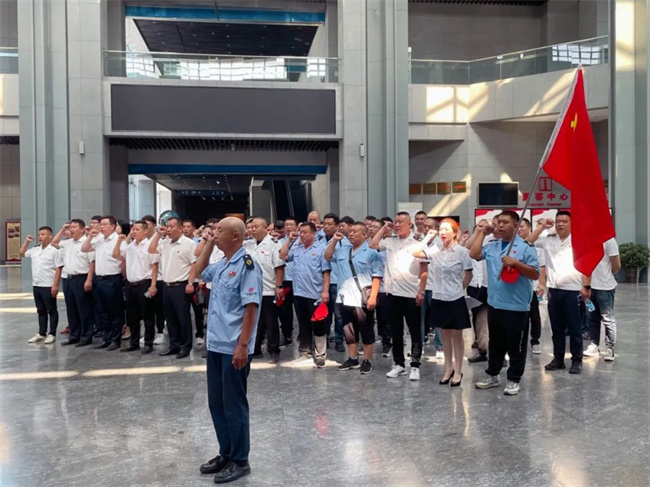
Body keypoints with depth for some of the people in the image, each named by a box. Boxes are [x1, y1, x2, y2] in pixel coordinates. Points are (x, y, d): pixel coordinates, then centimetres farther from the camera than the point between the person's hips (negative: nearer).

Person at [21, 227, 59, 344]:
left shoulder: (54, 251, -11)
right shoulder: (35, 250, 10)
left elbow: (58, 269, -13)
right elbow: (22, 253, 26)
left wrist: (55, 285, -18)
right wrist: (27, 241, 13)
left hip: (48, 286, -7)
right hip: (36, 285, 7)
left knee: (52, 310, 3)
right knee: (41, 310, 15)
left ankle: (52, 334, 10)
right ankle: (41, 333, 23)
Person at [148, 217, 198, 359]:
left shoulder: (189, 243, -9)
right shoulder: (165, 242, 12)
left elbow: (195, 265, -12)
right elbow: (151, 250, 14)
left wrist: (190, 283, -17)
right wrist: (158, 234, 7)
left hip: (181, 286, -7)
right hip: (166, 286, 7)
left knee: (183, 318, 1)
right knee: (170, 318, 13)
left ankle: (185, 347, 10)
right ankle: (174, 345, 24)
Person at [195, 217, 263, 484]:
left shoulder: (247, 265, -15)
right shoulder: (221, 264, 10)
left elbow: (251, 308, -19)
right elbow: (199, 272, 30)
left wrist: (242, 345, -22)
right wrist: (208, 245, 16)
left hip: (234, 348, -8)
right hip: (215, 345, 9)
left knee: (234, 404, 3)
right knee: (217, 402, 16)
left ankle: (240, 461, 18)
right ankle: (226, 453, 31)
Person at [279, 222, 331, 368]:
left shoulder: (321, 249, -5)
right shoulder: (296, 248, 12)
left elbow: (326, 272, -8)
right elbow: (283, 256, 7)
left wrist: (325, 291, -14)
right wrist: (290, 239, 4)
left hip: (315, 294, -5)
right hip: (299, 293, 5)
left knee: (318, 325, 2)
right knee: (303, 325, 14)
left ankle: (320, 354, 9)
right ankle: (304, 352, 24)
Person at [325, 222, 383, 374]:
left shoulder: (372, 252, -8)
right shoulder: (343, 250, 11)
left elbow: (377, 276, -11)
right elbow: (327, 257, 20)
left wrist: (373, 297, -19)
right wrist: (334, 240, 6)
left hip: (363, 301, -6)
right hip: (345, 299, 6)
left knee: (366, 332, 5)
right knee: (349, 332, 14)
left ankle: (367, 361, 15)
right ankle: (352, 359, 27)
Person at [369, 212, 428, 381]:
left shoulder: (417, 245, -3)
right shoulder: (390, 242, 10)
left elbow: (424, 271, -4)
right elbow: (372, 245, 12)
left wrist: (421, 292, -10)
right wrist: (384, 229, 9)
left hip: (411, 295, -4)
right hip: (393, 294, 5)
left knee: (414, 332, 4)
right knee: (396, 331, 11)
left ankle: (415, 366, 12)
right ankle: (399, 364, 21)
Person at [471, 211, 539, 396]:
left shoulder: (525, 247, -9)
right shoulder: (492, 246, 9)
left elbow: (535, 274, -11)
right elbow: (474, 254, -4)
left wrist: (516, 263, -23)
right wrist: (482, 232, 3)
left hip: (516, 306, -6)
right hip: (494, 303, 6)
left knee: (515, 346, 6)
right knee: (495, 343, 18)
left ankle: (514, 380, 19)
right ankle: (492, 375, 30)